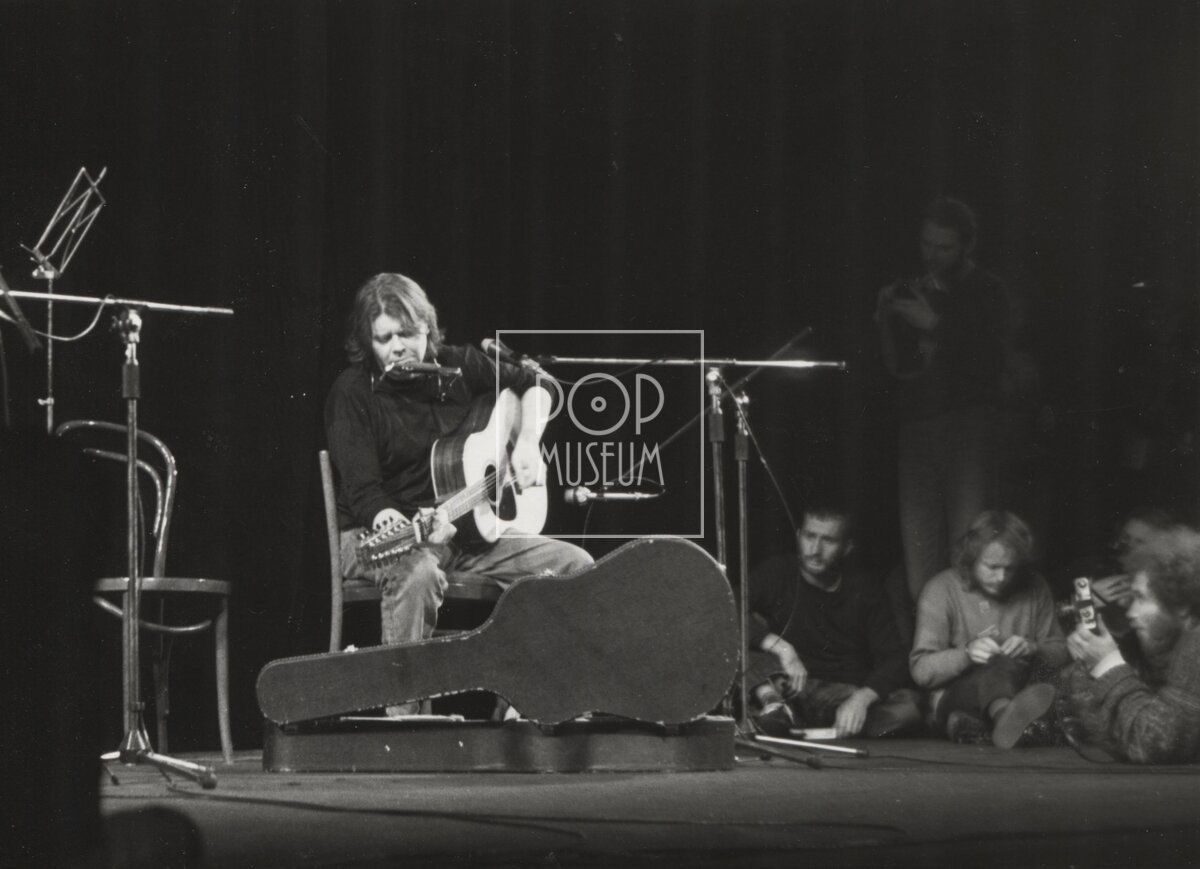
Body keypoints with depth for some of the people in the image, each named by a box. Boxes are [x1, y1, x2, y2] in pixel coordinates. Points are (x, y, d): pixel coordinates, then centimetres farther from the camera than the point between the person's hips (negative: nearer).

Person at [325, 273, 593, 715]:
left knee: (573, 564, -8)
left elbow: (533, 385, 21)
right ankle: (402, 713, -37)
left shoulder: (457, 367, 5)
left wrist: (527, 443, 2)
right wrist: (411, 526, -39)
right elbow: (362, 491, -19)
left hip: (466, 527, 6)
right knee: (417, 572, -42)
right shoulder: (353, 392, -11)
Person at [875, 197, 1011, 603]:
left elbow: (990, 361, -8)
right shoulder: (913, 292, 17)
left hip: (968, 421, -4)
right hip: (917, 424, 5)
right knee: (918, 537, -3)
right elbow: (897, 367, 14)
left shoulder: (986, 291, 4)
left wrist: (935, 325, -11)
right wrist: (884, 321, -1)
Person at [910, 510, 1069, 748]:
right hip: (955, 698, -4)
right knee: (1002, 666, -38)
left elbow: (1060, 653, 14)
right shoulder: (941, 590, 0)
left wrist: (1033, 649, -9)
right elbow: (921, 671, -5)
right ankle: (1005, 713, -71)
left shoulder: (1033, 589, 9)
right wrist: (966, 653, -23)